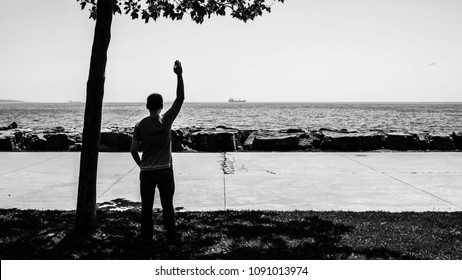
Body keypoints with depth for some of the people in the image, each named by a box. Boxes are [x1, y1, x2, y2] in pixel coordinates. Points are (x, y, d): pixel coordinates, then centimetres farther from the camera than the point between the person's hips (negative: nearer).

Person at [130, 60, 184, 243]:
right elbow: (180, 98, -6)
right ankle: (171, 237, 12)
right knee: (167, 206, 8)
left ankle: (146, 238, 15)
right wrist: (179, 75, -7)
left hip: (146, 172, 1)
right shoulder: (166, 121, -8)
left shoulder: (140, 125, -4)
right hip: (165, 171, -1)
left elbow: (133, 150, -4)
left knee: (146, 206, 10)